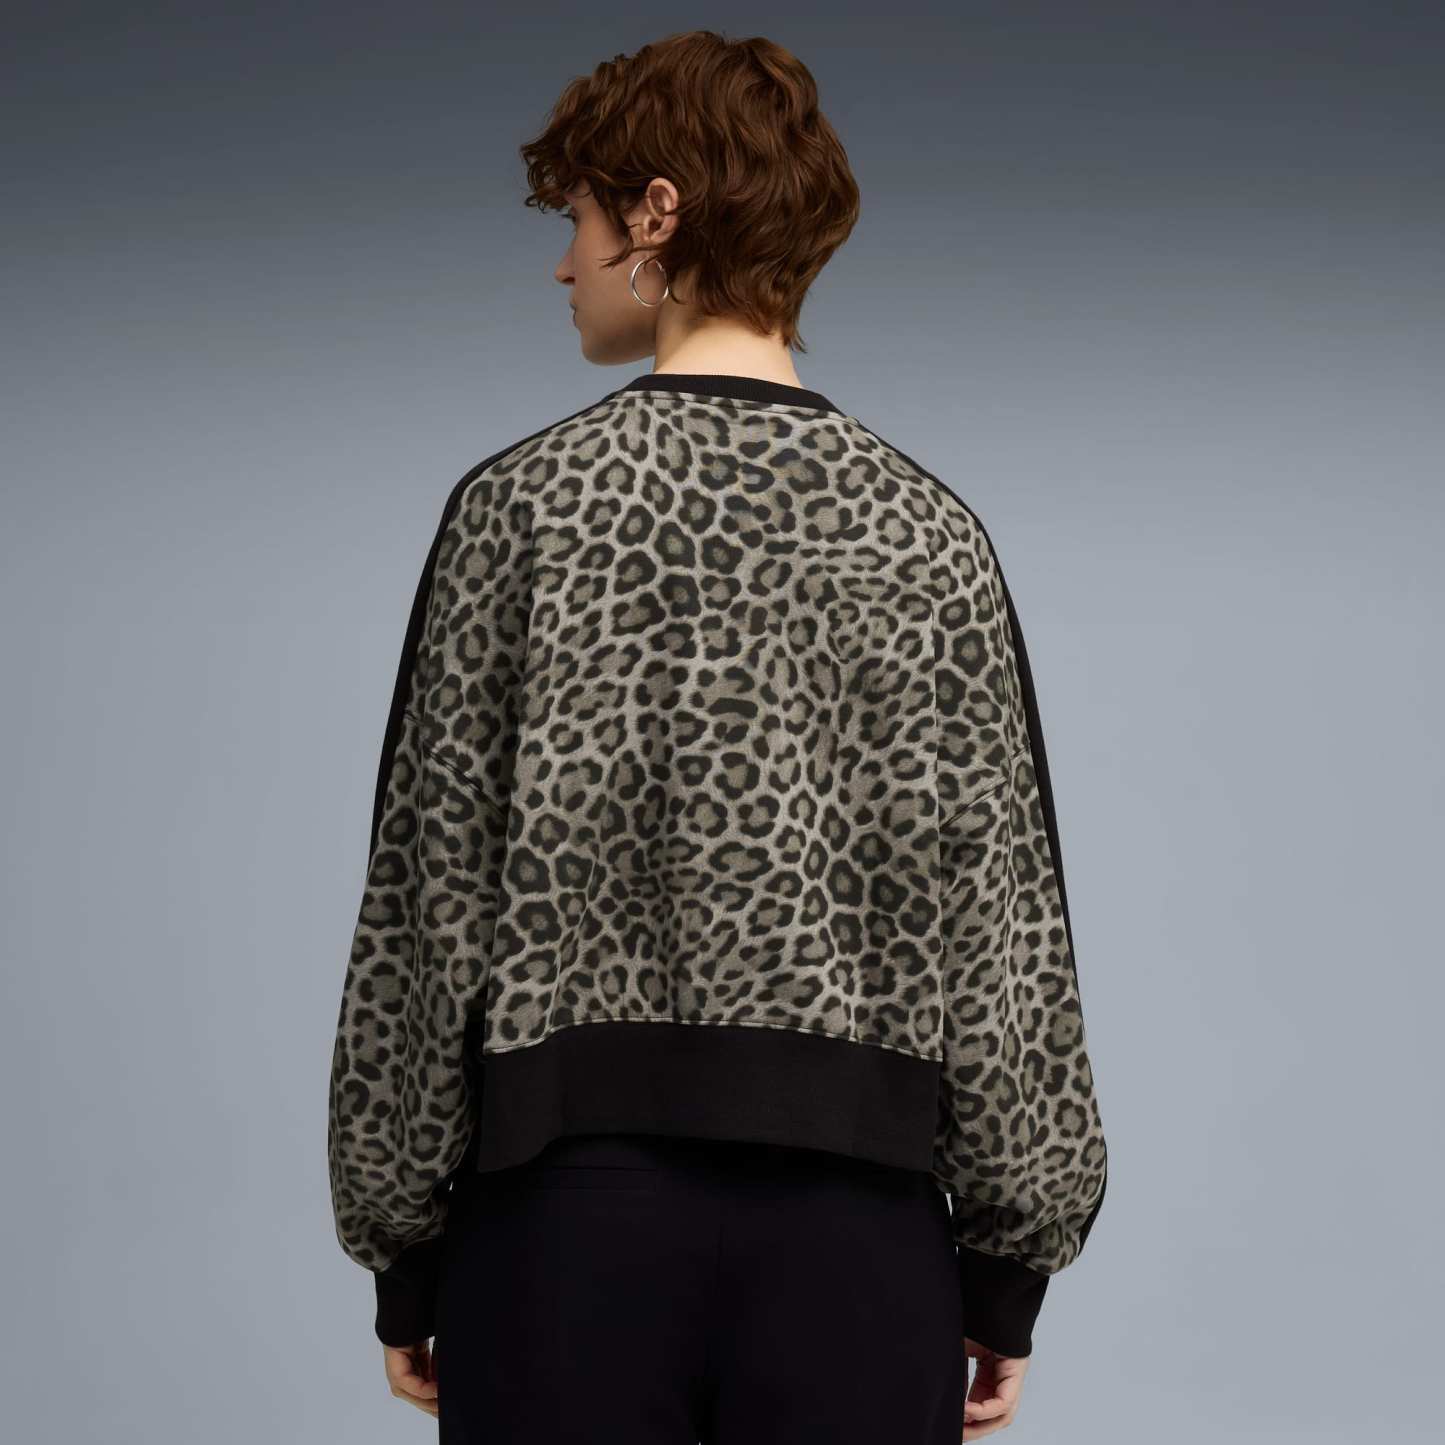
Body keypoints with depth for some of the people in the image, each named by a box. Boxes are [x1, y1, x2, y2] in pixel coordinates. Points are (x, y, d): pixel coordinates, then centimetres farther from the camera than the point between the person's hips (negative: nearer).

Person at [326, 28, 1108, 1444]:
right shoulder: (930, 536, 3)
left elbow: (433, 893, -2)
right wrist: (1010, 1271, 8)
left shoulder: (524, 504, -2)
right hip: (856, 1218, 2)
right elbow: (1000, 914, 2)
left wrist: (402, 1250, 6)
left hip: (574, 1205, -1)